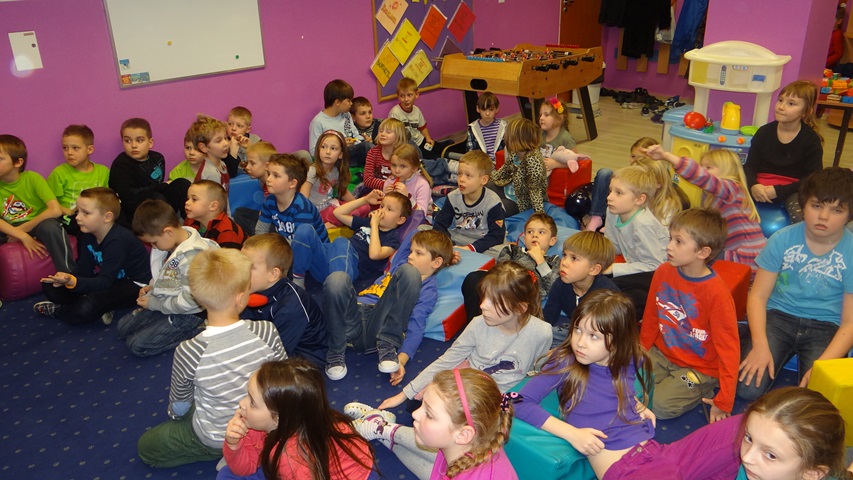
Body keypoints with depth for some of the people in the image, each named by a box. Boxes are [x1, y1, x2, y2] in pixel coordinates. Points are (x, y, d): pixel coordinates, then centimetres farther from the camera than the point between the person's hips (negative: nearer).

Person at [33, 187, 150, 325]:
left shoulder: (118, 241, -28)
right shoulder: (87, 235, 0)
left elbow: (105, 282, -31)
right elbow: (84, 269, -1)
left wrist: (72, 282, -46)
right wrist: (67, 278, -24)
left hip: (134, 285, -10)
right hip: (108, 279, 10)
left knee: (87, 307, -36)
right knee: (50, 287, 1)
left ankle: (57, 310, -2)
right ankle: (99, 310, -14)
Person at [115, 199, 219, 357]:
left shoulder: (193, 257, -31)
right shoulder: (174, 242, -2)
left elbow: (188, 301, -28)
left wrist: (153, 303, -16)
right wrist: (152, 286, 1)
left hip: (186, 315, -10)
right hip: (164, 302, 10)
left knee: (138, 345, -12)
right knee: (123, 327, 13)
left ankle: (193, 333, -2)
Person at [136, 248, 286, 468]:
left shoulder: (188, 352, -31)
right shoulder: (267, 332, -27)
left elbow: (179, 406, -10)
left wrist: (174, 415, 15)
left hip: (216, 438, -4)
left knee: (145, 446, 19)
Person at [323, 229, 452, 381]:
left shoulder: (428, 290, 7)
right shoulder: (401, 262, 26)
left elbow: (416, 329, -7)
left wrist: (402, 359, -21)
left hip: (378, 328, -5)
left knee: (408, 271, -21)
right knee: (337, 278, -26)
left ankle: (387, 345, -23)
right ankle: (336, 351, -15)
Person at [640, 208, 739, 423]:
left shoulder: (716, 292, -23)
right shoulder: (663, 272, -6)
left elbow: (729, 348, -18)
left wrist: (724, 402, -17)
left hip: (699, 369, -5)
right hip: (661, 355, 5)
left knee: (659, 405, -21)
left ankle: (703, 392, 6)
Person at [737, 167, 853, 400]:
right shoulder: (783, 239, -6)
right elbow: (758, 296, -4)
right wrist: (760, 345, -18)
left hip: (825, 328, 0)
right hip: (779, 317, 0)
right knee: (748, 388, -19)